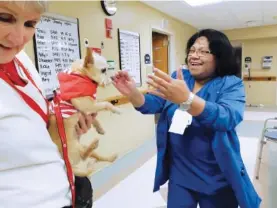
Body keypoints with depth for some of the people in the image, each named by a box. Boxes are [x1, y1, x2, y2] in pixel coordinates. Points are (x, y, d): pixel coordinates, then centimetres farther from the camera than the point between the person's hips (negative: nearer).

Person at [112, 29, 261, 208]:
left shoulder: (231, 84, -12)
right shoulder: (178, 78, 2)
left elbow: (228, 118, -31)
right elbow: (152, 104, -3)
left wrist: (186, 99, -46)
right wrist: (133, 93, -24)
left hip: (216, 178, -3)